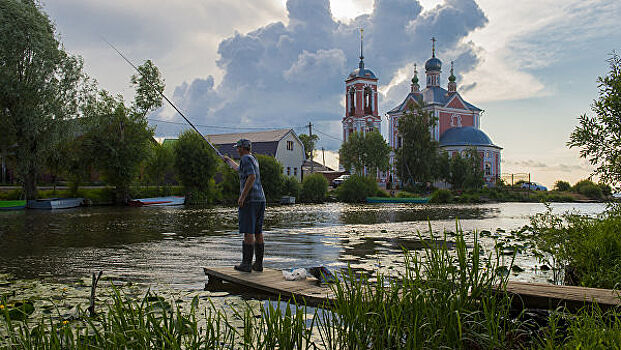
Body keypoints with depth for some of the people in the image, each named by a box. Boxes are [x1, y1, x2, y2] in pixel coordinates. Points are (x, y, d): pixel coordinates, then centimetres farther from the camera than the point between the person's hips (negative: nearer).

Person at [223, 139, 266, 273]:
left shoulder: (246, 159, -7)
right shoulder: (254, 159, 22)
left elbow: (252, 177, -21)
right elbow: (239, 169, 43)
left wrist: (242, 196, -20)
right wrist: (229, 160, 60)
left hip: (249, 199, -9)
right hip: (260, 199, 9)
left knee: (248, 232, -7)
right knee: (258, 232, 8)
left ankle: (246, 264, -5)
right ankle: (258, 264, 10)